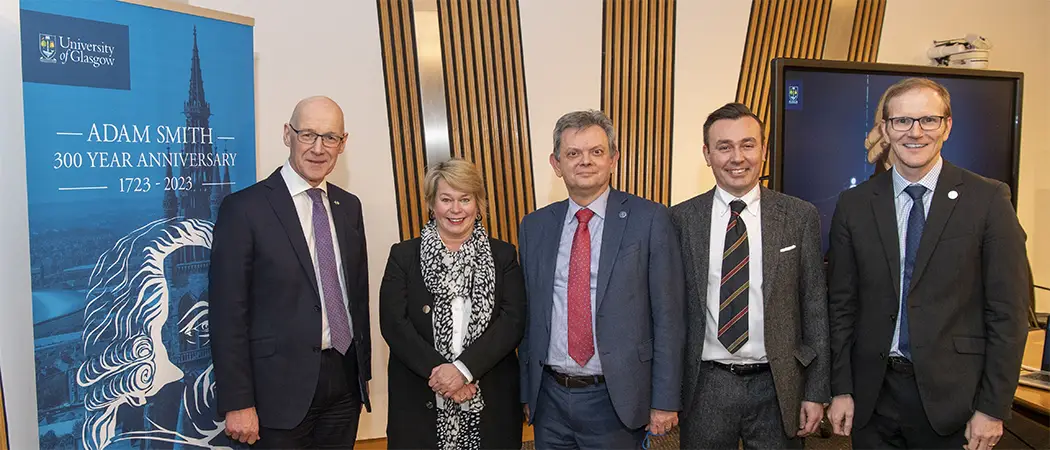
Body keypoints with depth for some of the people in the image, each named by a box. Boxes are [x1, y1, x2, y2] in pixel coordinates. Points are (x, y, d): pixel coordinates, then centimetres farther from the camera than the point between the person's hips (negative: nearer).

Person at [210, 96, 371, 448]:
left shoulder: (349, 206, 8)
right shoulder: (244, 208, -9)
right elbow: (228, 313, -10)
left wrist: (364, 371, 11)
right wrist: (238, 403, -12)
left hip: (345, 380, 5)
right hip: (283, 386, -5)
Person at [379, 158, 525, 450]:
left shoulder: (503, 255, 4)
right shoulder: (403, 255, 4)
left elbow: (513, 321, -6)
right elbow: (393, 323, -5)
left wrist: (463, 368, -17)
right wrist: (437, 371, -15)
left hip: (490, 399, 1)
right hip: (421, 400, 0)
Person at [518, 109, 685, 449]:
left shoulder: (649, 220, -7)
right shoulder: (534, 227, 4)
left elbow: (668, 316, -7)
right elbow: (529, 316, 8)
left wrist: (665, 401, -7)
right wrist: (527, 391, 9)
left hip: (616, 400, -3)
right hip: (549, 398, 3)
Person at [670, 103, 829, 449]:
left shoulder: (801, 217, -1)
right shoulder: (681, 219, -2)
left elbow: (815, 306, 1)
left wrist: (817, 391, 0)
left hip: (777, 387, 0)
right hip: (705, 386, 0)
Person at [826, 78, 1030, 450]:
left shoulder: (988, 200, -4)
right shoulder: (854, 205, 1)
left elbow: (1008, 310, -5)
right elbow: (842, 304, 3)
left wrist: (993, 408, -6)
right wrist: (841, 390, 1)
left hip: (952, 395, -1)